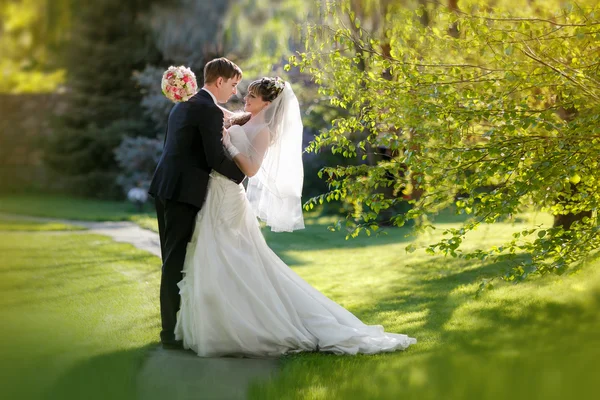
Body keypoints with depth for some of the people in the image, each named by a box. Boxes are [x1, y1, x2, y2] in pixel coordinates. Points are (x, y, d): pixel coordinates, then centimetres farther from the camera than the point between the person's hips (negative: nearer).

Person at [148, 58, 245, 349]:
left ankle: (171, 326, 21)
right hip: (184, 193, -9)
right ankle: (172, 332, -2)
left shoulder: (183, 106, 17)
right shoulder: (210, 111, -12)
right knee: (177, 262, -6)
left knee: (173, 260, 14)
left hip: (165, 188, 9)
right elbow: (217, 159, -15)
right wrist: (242, 174, 0)